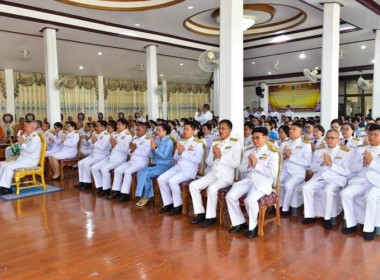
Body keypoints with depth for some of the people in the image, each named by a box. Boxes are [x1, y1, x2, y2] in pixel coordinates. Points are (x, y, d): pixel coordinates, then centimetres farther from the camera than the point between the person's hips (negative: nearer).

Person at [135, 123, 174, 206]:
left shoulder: (169, 142, -8)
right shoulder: (156, 140, 10)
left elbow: (164, 156, -18)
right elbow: (151, 156, 10)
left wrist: (155, 148, -18)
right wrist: (152, 148, -8)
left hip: (165, 165, -6)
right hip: (155, 163, 7)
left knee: (146, 174, -24)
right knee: (140, 172, -18)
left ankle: (145, 197, -9)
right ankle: (145, 195, -15)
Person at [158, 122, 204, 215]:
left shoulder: (198, 143, -4)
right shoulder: (181, 141, 15)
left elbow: (198, 160, -17)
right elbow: (175, 158, 15)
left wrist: (183, 152, -17)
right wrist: (179, 152, -7)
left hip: (189, 170, -7)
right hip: (178, 167, 7)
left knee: (172, 181, -28)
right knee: (161, 179, -10)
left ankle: (178, 205, -8)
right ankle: (168, 203, 3)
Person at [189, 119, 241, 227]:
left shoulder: (235, 143, -2)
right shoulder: (215, 142, 14)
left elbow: (236, 163, -13)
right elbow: (208, 162, 12)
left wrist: (221, 156, -15)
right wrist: (214, 156, -8)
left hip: (226, 176, -6)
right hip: (212, 174, 6)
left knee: (212, 188, -32)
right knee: (193, 185, -12)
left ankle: (211, 216, -14)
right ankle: (200, 213, -2)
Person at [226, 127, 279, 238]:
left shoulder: (272, 153, 0)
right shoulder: (251, 151, 19)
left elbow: (273, 173, -12)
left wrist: (257, 164, -12)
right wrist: (248, 165, -2)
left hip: (263, 182, -6)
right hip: (249, 179, 6)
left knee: (250, 200, -32)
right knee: (230, 196, -13)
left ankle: (253, 226, -5)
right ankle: (239, 222, 4)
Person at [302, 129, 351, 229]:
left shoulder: (345, 152, 3)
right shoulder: (319, 150, 15)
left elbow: (347, 172, -7)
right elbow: (312, 167, 11)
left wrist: (331, 164, -16)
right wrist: (321, 164, -9)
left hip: (336, 179, -4)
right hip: (319, 177, 4)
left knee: (328, 191, -34)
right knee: (306, 187, -21)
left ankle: (327, 218, -15)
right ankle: (310, 215, -8)